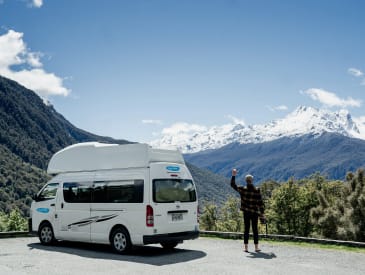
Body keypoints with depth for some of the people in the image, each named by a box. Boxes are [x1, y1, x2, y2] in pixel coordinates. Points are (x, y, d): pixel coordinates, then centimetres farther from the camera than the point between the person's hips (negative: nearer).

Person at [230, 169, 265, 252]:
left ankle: (246, 247, 6)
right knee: (255, 229, 7)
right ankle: (256, 247, 9)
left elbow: (233, 184, 7)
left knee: (246, 229, 7)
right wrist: (262, 212, 1)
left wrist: (233, 175, 13)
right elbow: (260, 202, -6)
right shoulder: (257, 191, -9)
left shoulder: (242, 190, -6)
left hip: (246, 212, 1)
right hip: (254, 213, -1)